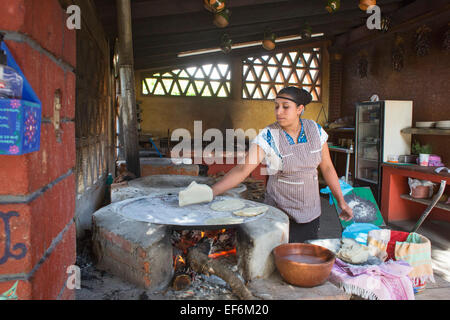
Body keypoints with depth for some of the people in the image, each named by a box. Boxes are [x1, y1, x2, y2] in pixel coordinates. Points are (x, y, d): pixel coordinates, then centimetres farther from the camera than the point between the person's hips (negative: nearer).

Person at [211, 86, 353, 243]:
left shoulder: (316, 130, -3)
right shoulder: (268, 136, -15)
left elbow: (327, 167, 6)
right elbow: (242, 170, -22)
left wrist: (341, 201, 5)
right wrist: (210, 192, -33)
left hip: (311, 212, 4)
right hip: (281, 213, -3)